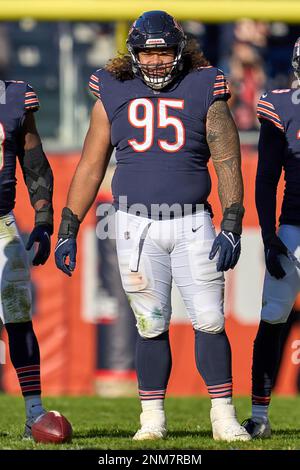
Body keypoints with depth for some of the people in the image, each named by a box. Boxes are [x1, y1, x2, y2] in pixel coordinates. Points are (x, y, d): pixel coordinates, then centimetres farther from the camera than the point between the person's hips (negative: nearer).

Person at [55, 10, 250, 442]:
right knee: (152, 326, 2)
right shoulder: (113, 95, 5)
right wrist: (68, 231, 6)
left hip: (192, 223, -1)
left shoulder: (204, 92, 1)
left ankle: (223, 417, 3)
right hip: (137, 225, 1)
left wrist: (232, 228, -8)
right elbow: (90, 168, 9)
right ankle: (152, 419, 11)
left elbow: (228, 164, 0)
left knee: (210, 322, -5)